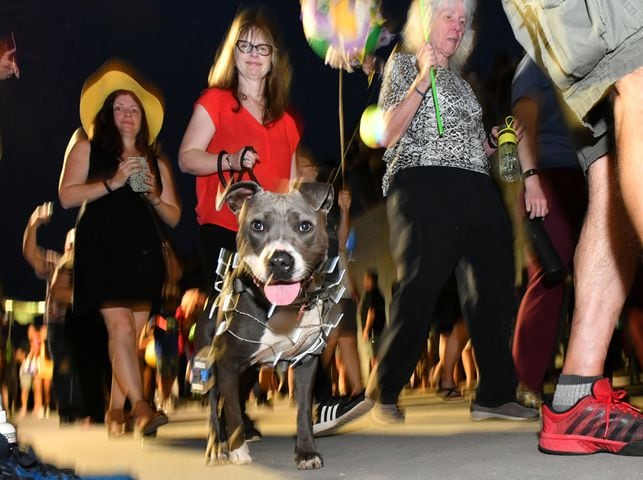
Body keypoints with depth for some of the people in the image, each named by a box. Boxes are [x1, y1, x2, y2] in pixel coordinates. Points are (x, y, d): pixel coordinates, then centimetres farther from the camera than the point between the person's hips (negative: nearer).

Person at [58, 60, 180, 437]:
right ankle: (140, 406, -22)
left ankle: (117, 411, 5)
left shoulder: (156, 161, 20)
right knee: (120, 326, -17)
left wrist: (154, 196, -1)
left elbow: (174, 217, 18)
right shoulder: (87, 149, 12)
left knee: (133, 334, -1)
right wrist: (112, 183, -10)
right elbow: (67, 196, -2)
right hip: (102, 250, -4)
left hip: (144, 253, 4)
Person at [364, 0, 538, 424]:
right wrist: (422, 79, -9)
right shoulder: (403, 64, 10)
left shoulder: (460, 79, 28)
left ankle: (496, 395, 2)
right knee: (419, 289, -12)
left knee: (495, 287, -3)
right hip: (424, 186, -6)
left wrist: (498, 143, 10)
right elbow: (387, 135, -4)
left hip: (476, 191, 7)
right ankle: (385, 394, -2)